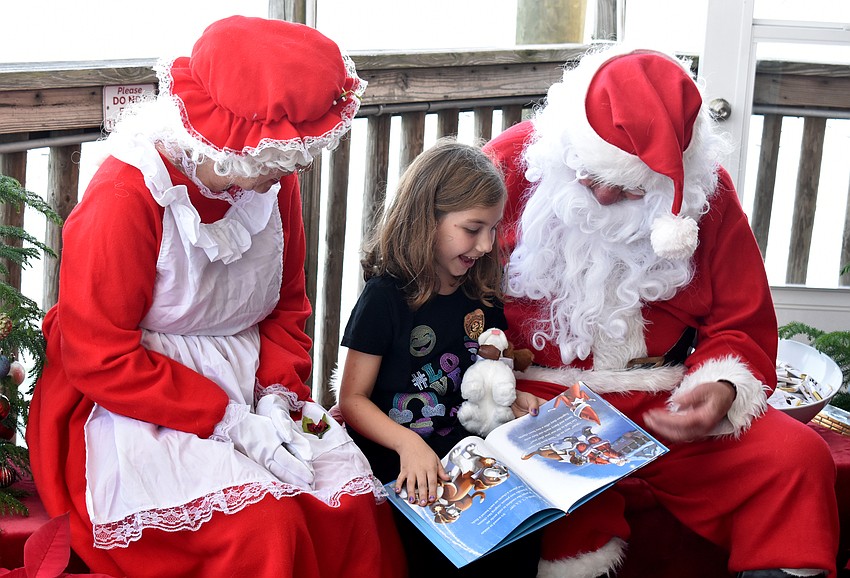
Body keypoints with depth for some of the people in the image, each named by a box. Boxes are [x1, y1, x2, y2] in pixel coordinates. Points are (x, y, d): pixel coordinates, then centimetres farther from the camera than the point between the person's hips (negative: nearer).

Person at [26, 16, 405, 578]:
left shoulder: (274, 179, 0)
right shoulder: (125, 198, -20)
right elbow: (100, 359, -19)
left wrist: (277, 394, -7)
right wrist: (229, 421, -21)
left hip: (251, 391, 6)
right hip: (139, 406, -6)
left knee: (355, 507, -14)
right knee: (264, 523, -28)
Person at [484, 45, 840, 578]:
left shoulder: (706, 192, 2)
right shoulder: (514, 164, -4)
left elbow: (740, 325, 10)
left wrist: (722, 389, -12)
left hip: (663, 405, 3)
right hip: (537, 399, -3)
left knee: (799, 458, -17)